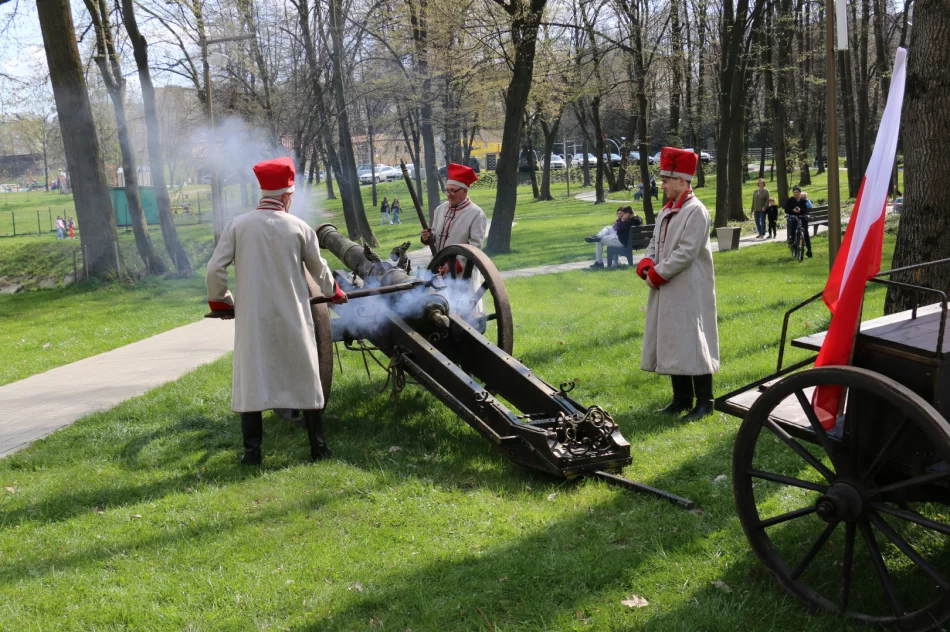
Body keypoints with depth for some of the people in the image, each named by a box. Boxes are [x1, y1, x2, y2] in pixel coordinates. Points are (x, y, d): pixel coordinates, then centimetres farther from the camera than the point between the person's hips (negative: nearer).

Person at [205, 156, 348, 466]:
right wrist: (334, 292, 30)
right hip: (293, 318, 0)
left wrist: (220, 302, 13)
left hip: (252, 318, 0)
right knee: (305, 376, 12)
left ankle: (252, 450, 7)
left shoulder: (238, 225, -3)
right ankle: (318, 445, 18)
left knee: (251, 378, 8)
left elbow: (215, 269, -5)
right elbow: (319, 270, 10)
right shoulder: (299, 228, -3)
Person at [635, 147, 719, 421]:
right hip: (667, 292, 9)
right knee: (671, 344, 12)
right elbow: (654, 244, 16)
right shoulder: (666, 211, 14)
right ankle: (682, 398, 23)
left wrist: (657, 274, -16)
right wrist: (646, 266, -4)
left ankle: (704, 401, 6)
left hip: (688, 292, -9)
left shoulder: (696, 212, -14)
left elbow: (686, 253, -20)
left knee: (691, 343, -4)